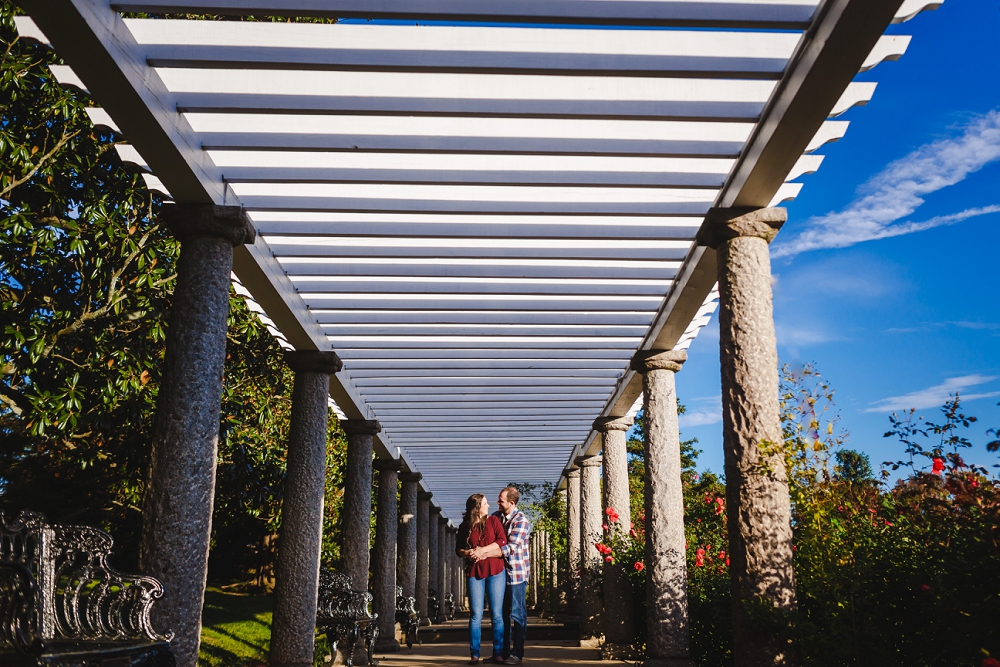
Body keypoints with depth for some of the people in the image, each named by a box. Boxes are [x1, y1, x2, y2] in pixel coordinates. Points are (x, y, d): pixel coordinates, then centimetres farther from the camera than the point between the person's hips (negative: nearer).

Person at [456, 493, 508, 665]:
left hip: (495, 571, 0)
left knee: (497, 614, 0)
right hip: (474, 573, 0)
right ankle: (474, 654, 6)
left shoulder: (493, 521, 5)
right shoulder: (465, 526, 7)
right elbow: (458, 549, 10)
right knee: (476, 615, -1)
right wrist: (468, 553, -11)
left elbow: (502, 542, -5)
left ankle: (498, 653, 6)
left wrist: (482, 550, -13)